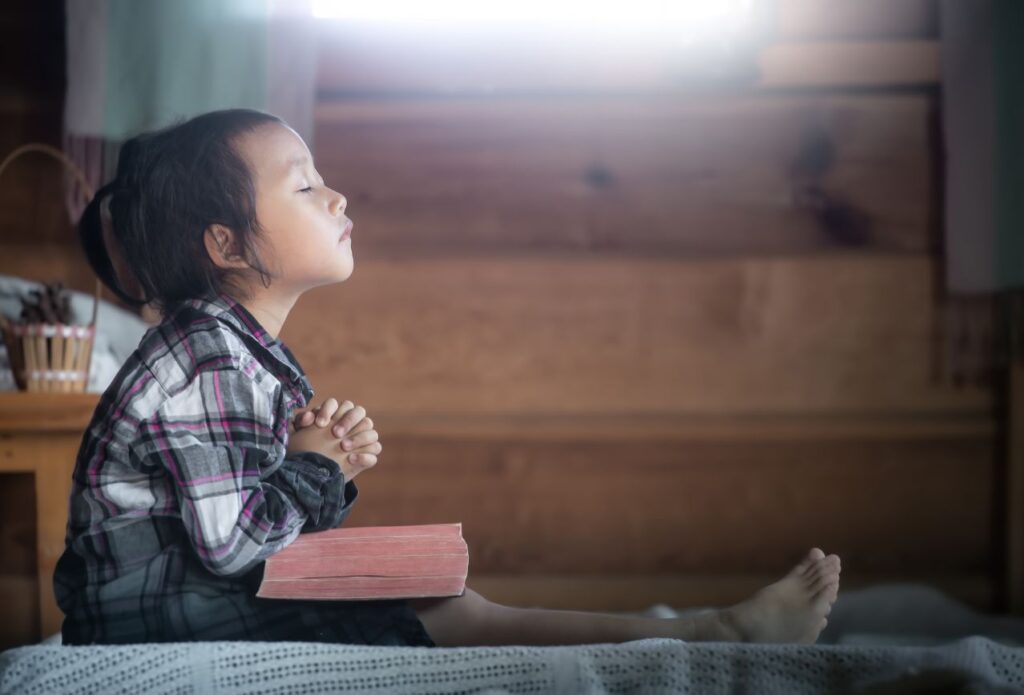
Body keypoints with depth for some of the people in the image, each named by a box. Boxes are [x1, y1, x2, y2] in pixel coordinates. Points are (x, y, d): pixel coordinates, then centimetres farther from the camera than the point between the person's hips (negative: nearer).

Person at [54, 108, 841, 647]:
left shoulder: (246, 355, 11)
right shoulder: (207, 365, -21)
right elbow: (230, 542, -26)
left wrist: (331, 467, -5)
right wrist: (316, 467, -10)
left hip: (226, 600, 10)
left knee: (452, 604, 1)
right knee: (453, 619, -11)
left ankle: (719, 626, 0)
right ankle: (726, 633, -5)